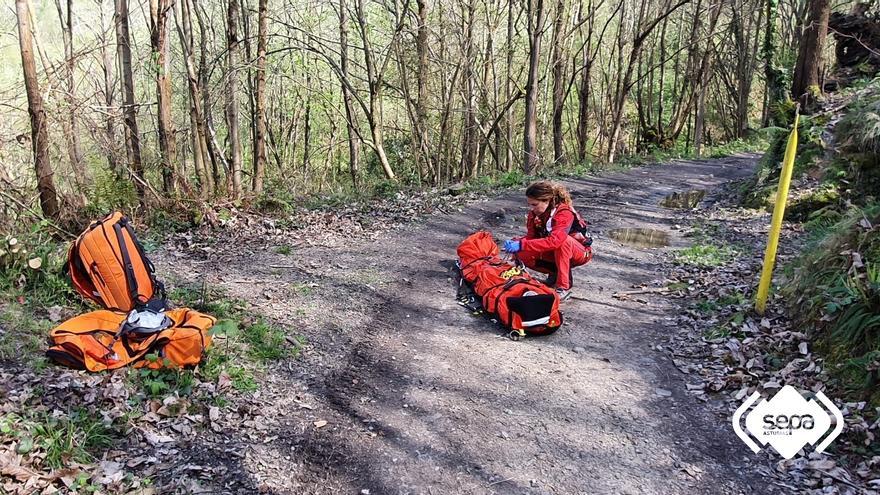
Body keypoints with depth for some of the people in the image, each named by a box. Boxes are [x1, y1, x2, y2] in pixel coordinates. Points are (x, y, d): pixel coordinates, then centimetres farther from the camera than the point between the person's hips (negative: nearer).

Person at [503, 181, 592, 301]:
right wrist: (515, 242, -26)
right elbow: (531, 237, -4)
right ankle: (555, 273, 3)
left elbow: (554, 241, -44)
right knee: (522, 254, -17)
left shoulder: (565, 213, -30)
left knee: (562, 240, -40)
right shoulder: (535, 213, -8)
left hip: (581, 252, -6)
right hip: (556, 253, 6)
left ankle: (564, 287, -31)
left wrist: (522, 245, -47)